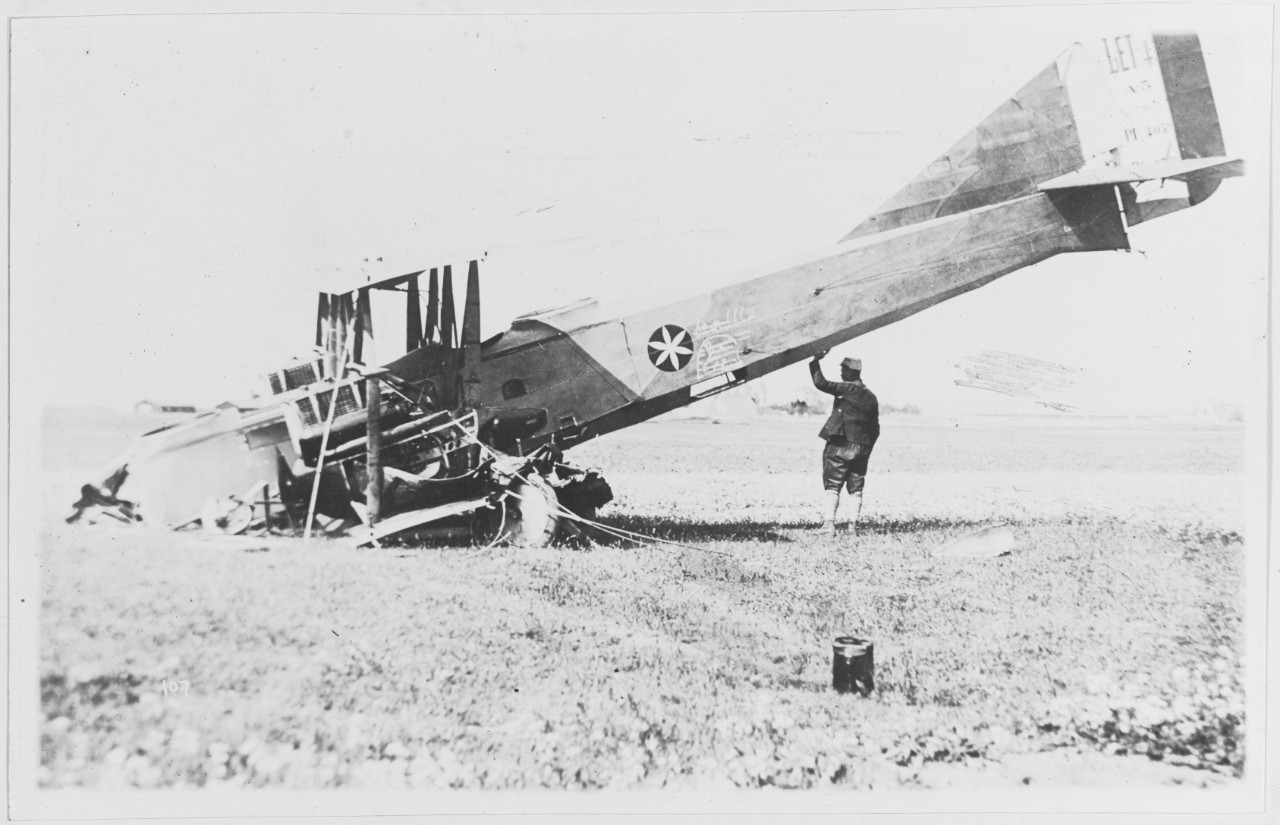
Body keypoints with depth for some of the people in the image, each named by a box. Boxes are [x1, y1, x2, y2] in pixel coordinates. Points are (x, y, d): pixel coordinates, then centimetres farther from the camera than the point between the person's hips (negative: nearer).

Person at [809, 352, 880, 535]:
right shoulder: (871, 397, 13)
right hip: (861, 449, 6)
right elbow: (875, 429, 15)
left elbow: (821, 383, -16)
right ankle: (853, 525, 6)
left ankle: (828, 523, -13)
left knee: (832, 487, -4)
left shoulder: (846, 389, -8)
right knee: (856, 489, 10)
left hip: (841, 446, -6)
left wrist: (815, 361, -5)